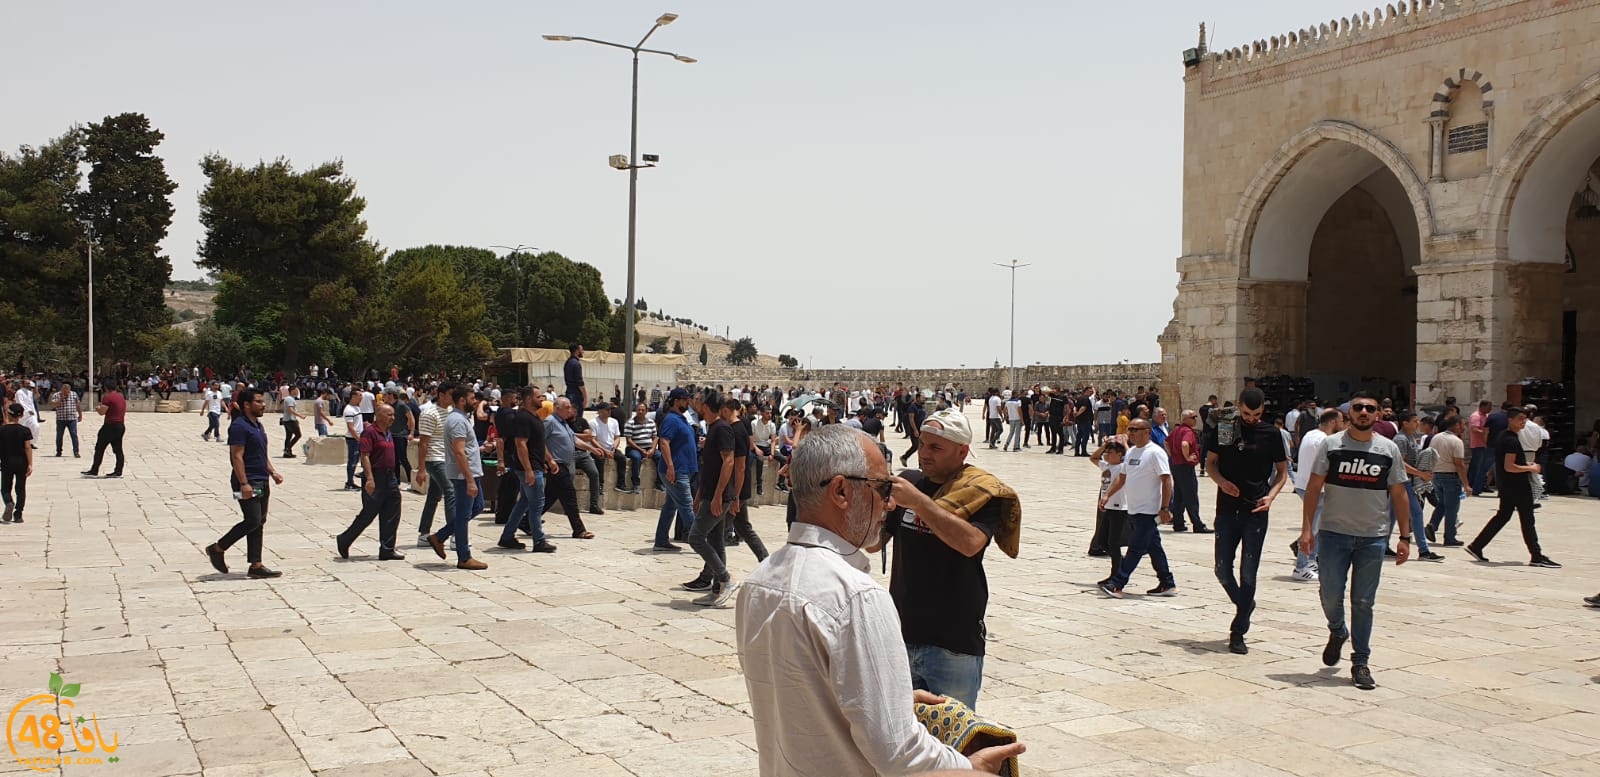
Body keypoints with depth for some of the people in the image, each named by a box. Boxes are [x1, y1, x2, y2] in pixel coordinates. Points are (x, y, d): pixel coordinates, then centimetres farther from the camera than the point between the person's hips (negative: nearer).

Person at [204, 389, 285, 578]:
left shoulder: (257, 425, 16)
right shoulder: (239, 426, -14)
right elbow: (237, 457, -19)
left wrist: (272, 472, 12)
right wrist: (244, 484, -23)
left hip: (262, 482, 10)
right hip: (248, 483, -10)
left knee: (259, 523, 7)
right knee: (252, 521, -11)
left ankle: (256, 566, 9)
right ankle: (217, 549, 6)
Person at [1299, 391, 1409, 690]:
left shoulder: (1389, 449, 4)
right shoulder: (1330, 445, 1)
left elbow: (1399, 495, 7)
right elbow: (1313, 487, 1)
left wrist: (1404, 536, 3)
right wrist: (1307, 528, -6)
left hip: (1373, 538, 1)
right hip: (1333, 533, 0)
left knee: (1363, 603, 4)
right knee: (1331, 596, 1)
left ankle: (1360, 663, 14)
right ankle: (1337, 632, 33)